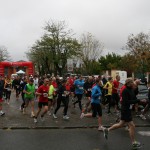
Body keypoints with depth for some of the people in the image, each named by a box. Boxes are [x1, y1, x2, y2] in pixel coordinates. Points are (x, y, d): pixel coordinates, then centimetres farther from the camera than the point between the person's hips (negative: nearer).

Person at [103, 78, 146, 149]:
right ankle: (134, 143, 15)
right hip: (125, 110, -9)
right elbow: (126, 102, -26)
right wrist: (138, 101, -26)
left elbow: (134, 99, 8)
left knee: (121, 124, 19)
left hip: (128, 110, 9)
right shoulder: (125, 91, -20)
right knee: (132, 126, -1)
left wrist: (139, 100, -13)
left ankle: (107, 130, 32)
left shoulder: (131, 90, 7)